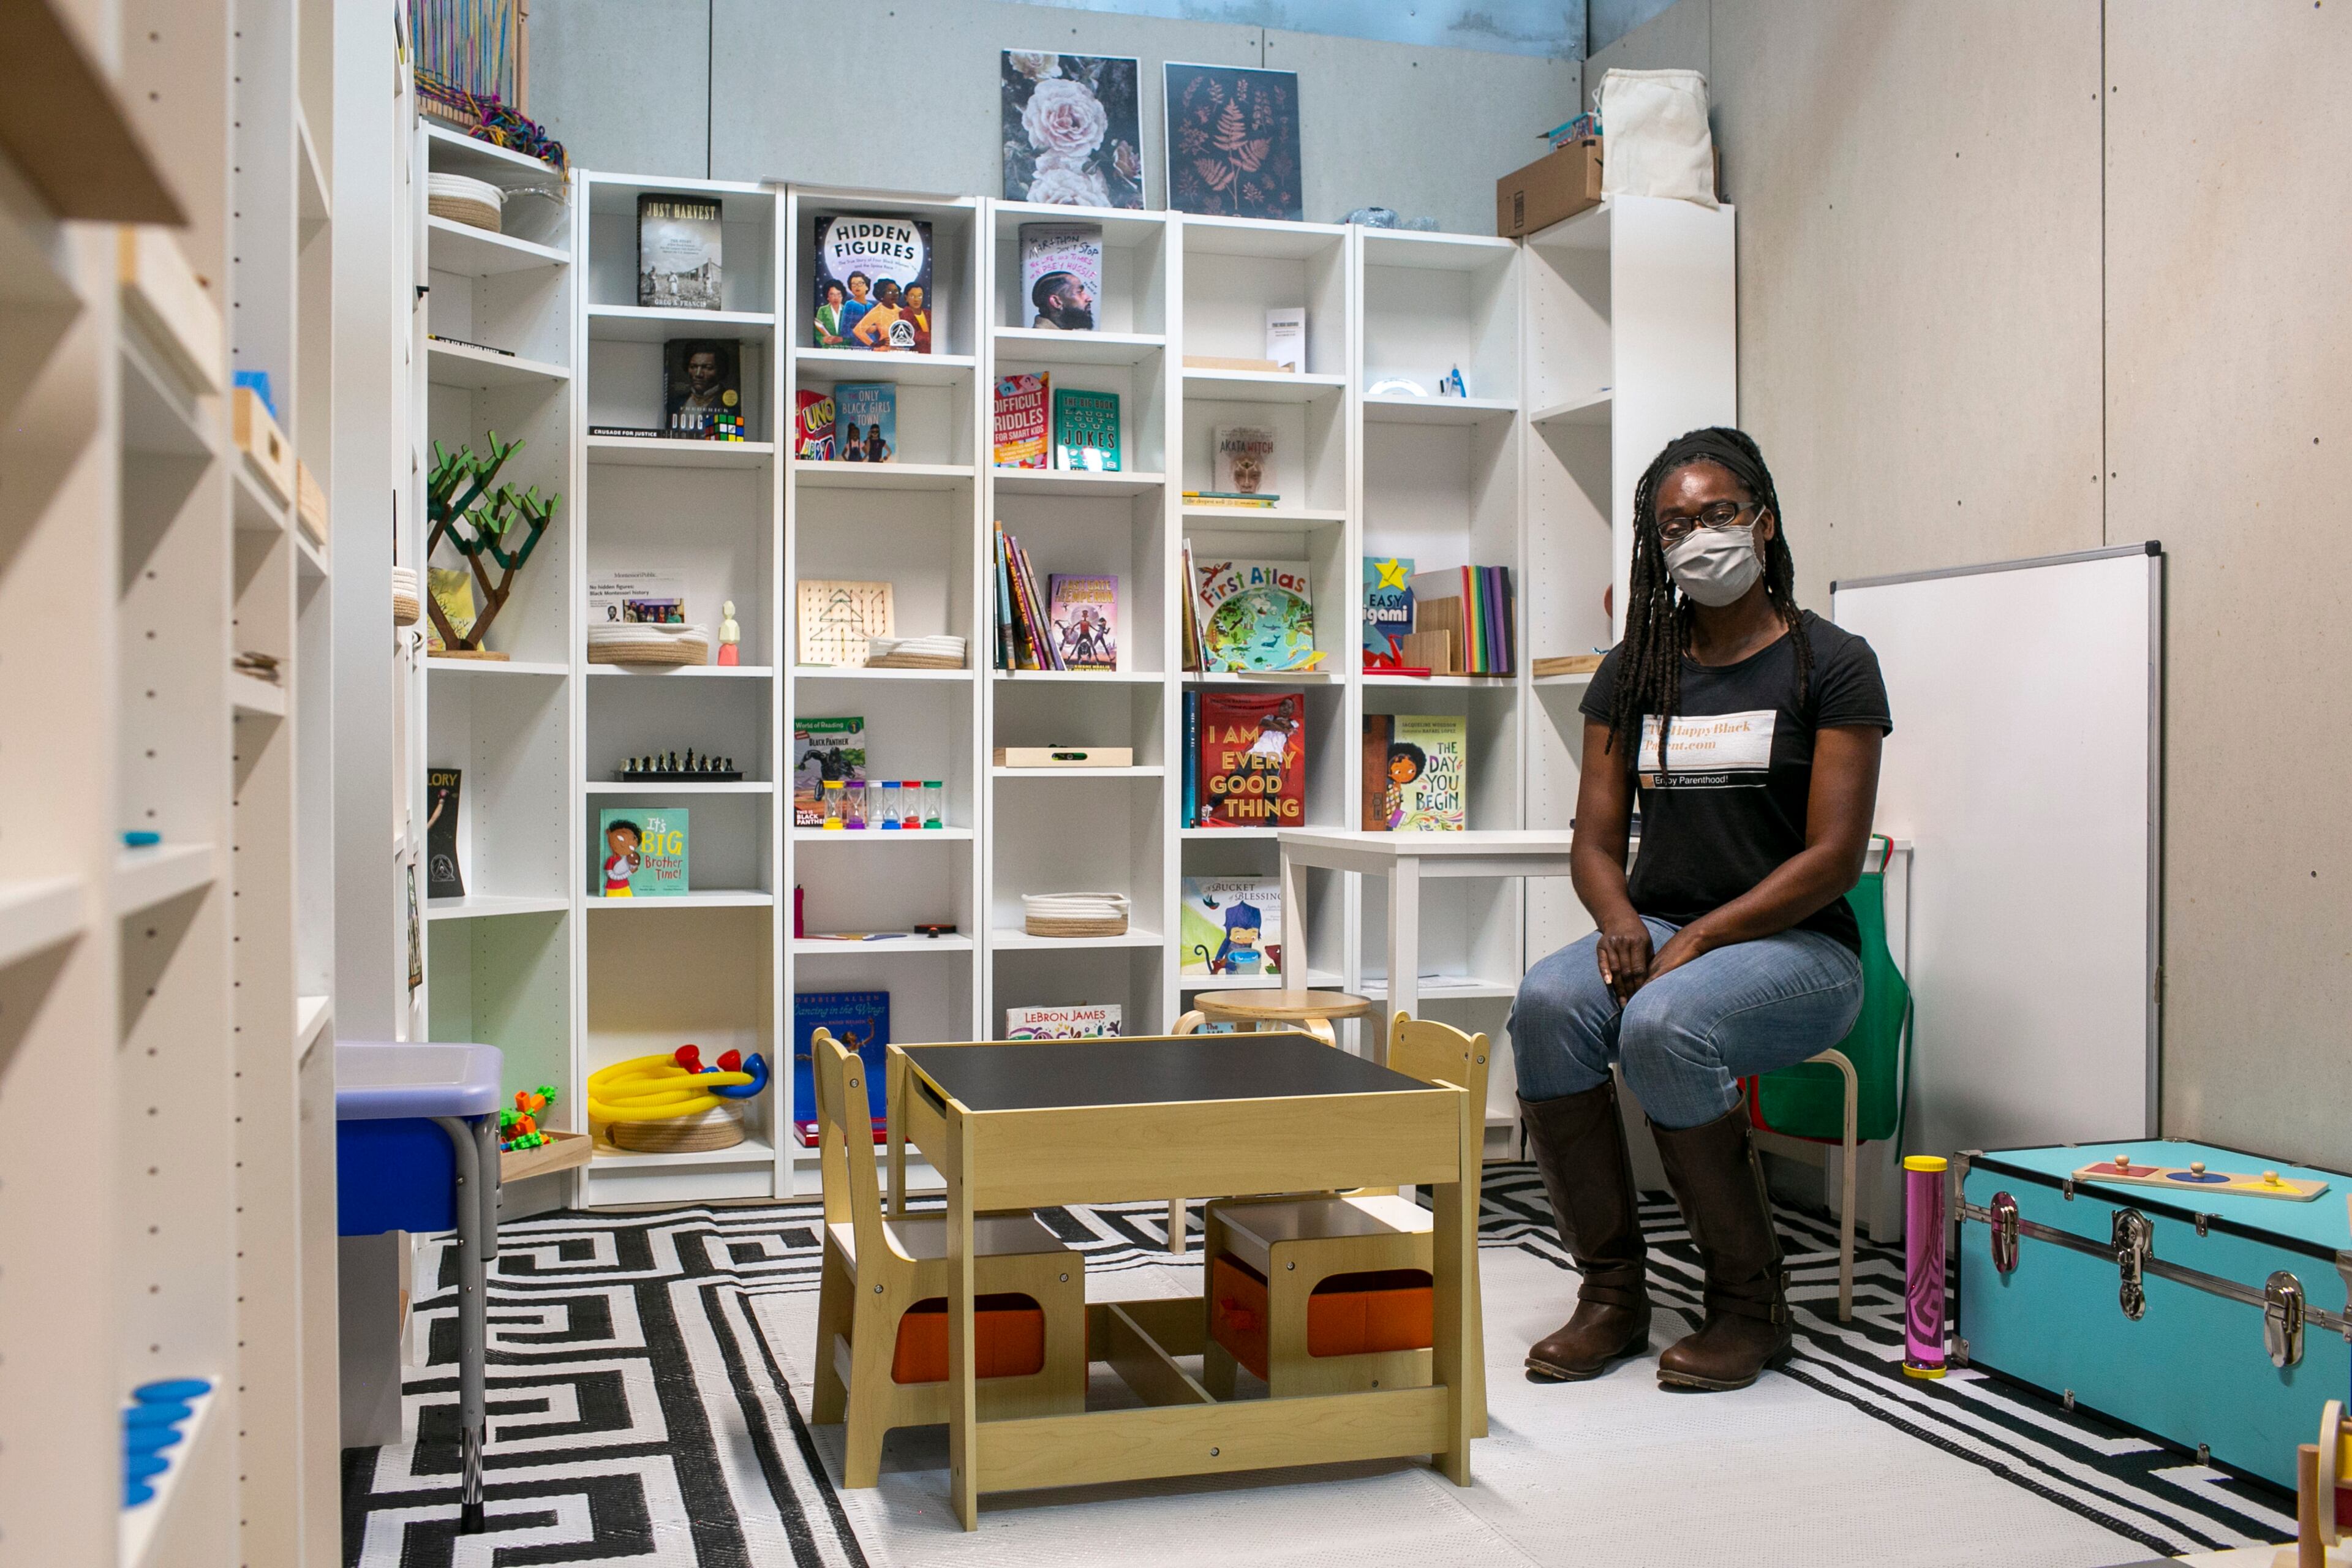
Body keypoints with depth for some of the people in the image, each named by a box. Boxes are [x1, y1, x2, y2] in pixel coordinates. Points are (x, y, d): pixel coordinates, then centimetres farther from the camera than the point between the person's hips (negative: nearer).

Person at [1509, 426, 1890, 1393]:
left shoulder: (1831, 664, -2)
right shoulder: (1634, 671, 12)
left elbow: (1834, 856, -10)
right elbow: (1595, 839, 9)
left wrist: (1696, 941, -19)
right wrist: (1619, 918, -14)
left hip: (1796, 948, -4)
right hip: (1660, 928, 4)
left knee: (1664, 1028, -35)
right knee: (1547, 1005, -29)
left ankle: (1750, 1304, -13)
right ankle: (1612, 1293, -15)